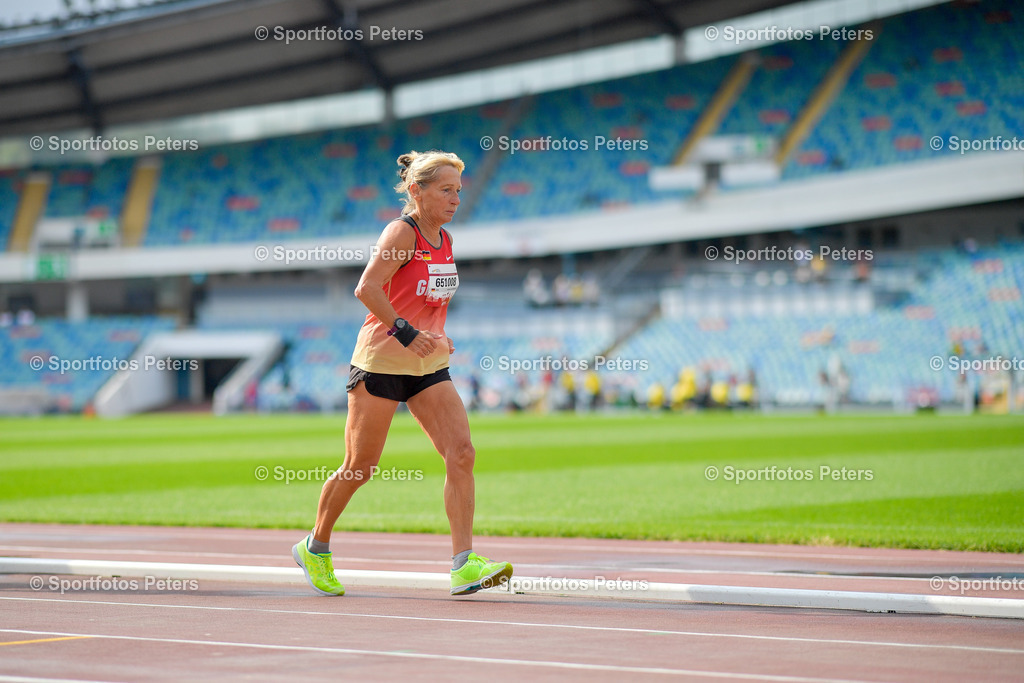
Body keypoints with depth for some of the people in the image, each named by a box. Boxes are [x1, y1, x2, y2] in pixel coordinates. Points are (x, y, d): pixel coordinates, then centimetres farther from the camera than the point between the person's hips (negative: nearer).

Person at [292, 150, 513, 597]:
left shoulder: (444, 240, 11)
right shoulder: (401, 232, -12)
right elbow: (366, 289, -24)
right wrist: (405, 332, -30)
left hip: (429, 367, 7)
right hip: (382, 360, -7)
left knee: (461, 452, -11)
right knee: (360, 468, 3)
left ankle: (464, 567, -15)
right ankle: (315, 548, 26)